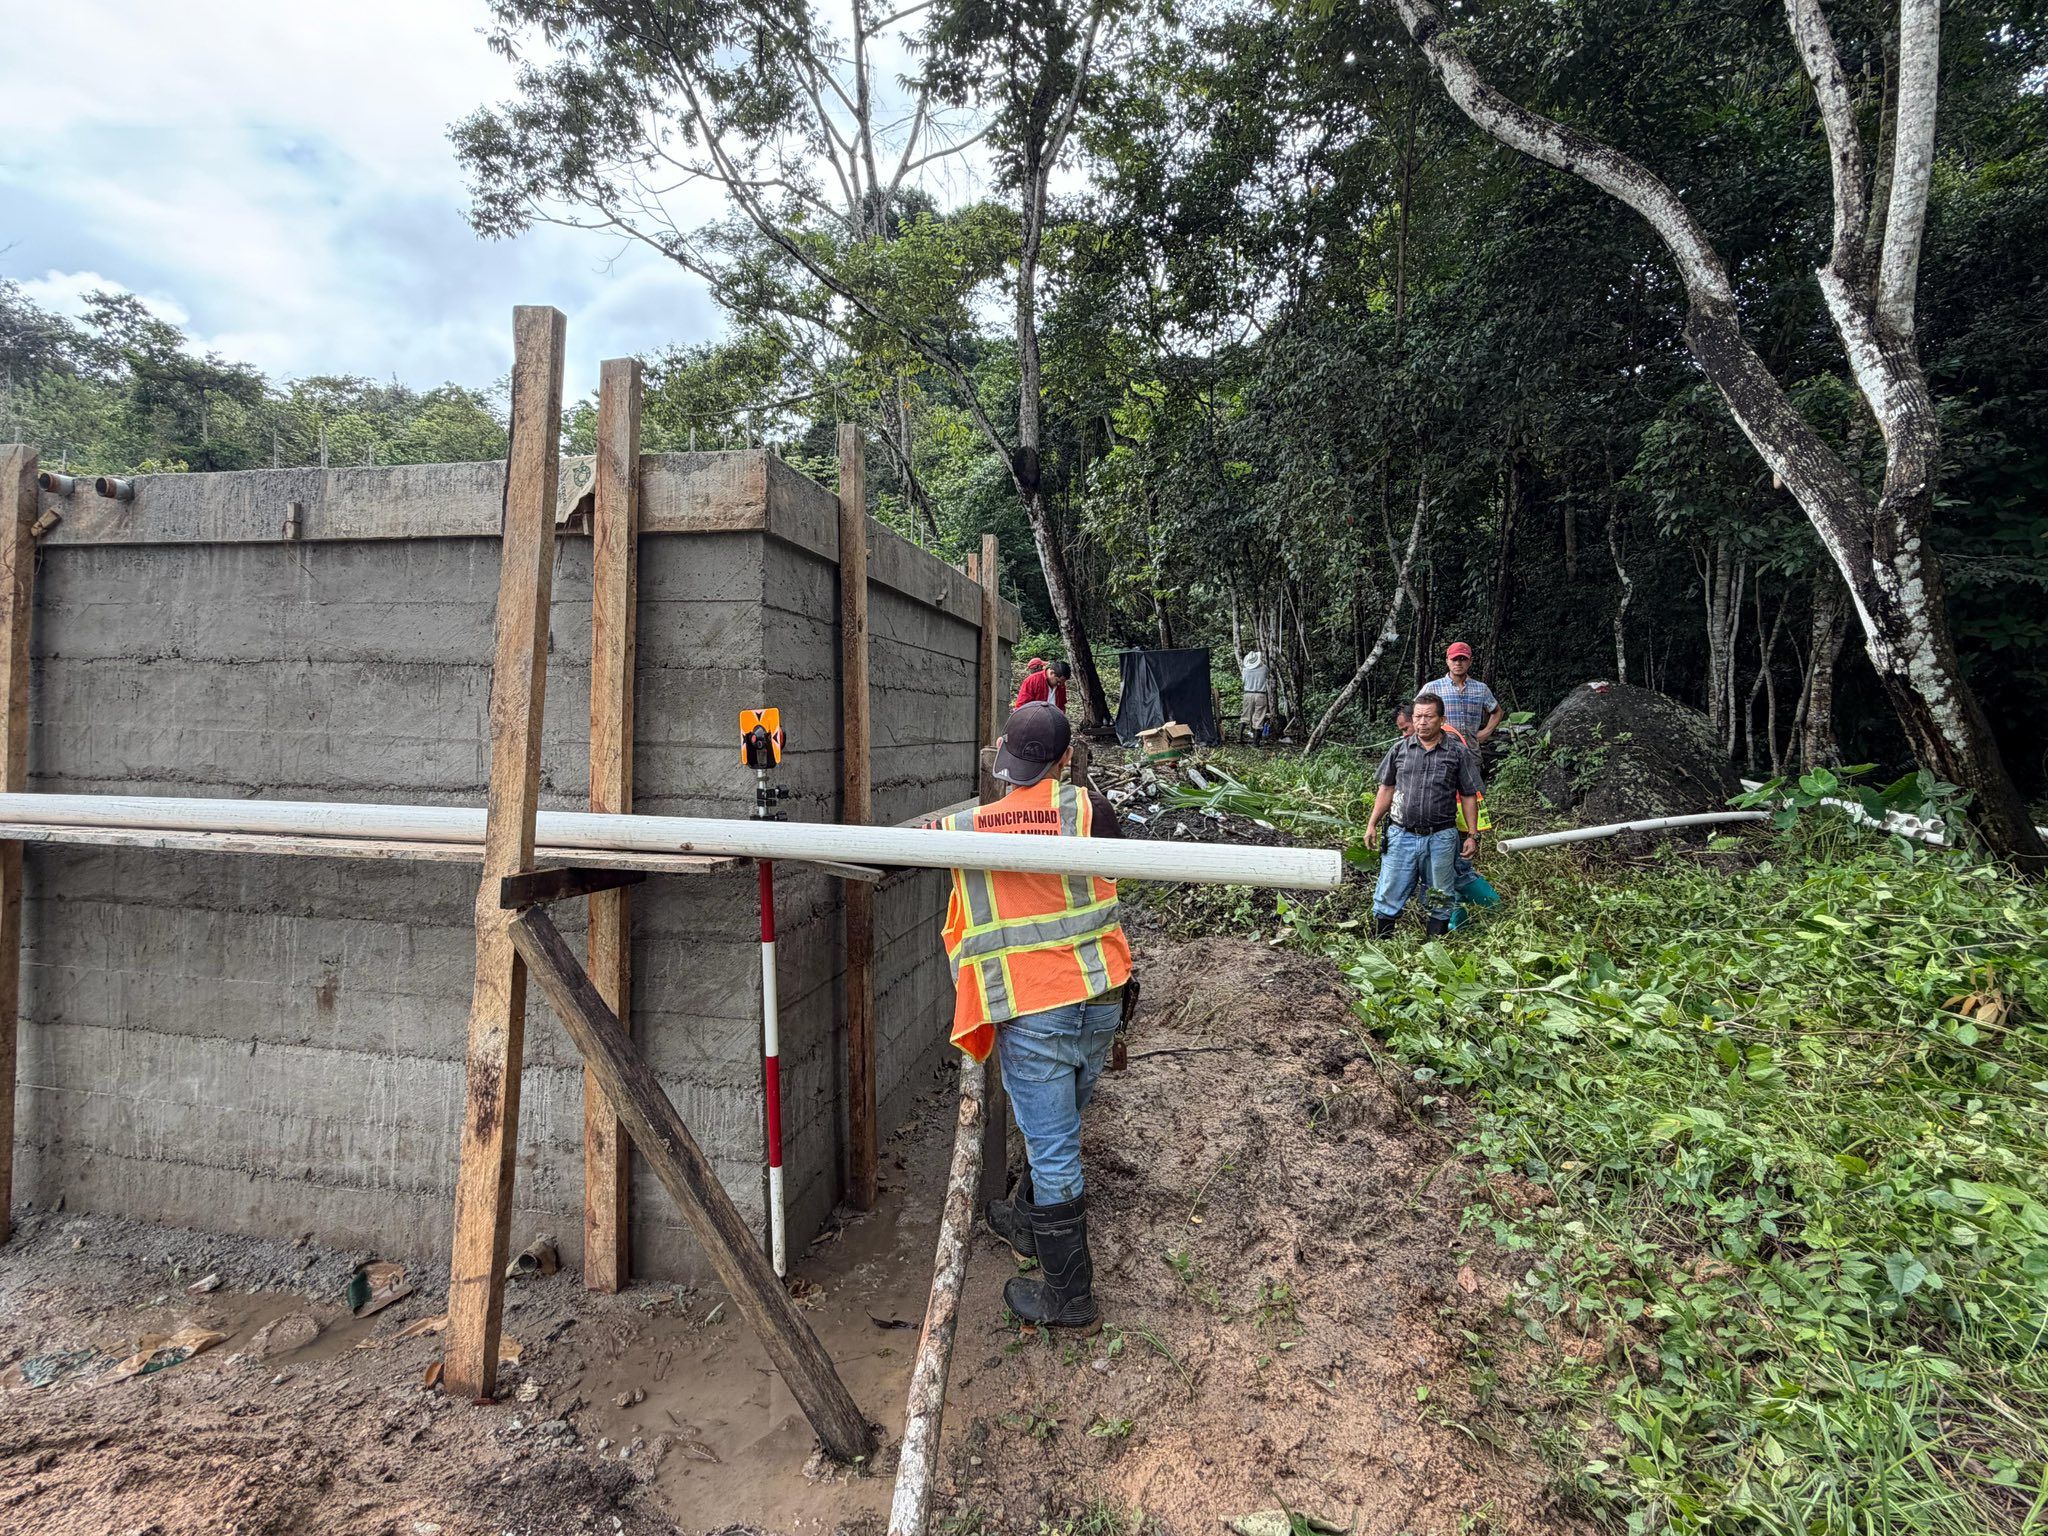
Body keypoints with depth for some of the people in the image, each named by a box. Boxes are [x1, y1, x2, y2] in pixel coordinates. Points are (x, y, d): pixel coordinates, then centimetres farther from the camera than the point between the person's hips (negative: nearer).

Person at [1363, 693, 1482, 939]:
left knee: (1439, 900, 11)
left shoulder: (1458, 752, -1)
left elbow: (1469, 796, 3)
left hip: (1441, 838, -1)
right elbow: (1386, 789, 12)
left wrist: (1472, 836, 0)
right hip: (1401, 835, 1)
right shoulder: (1400, 749, 4)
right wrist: (1372, 824, 8)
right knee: (1388, 895, 4)